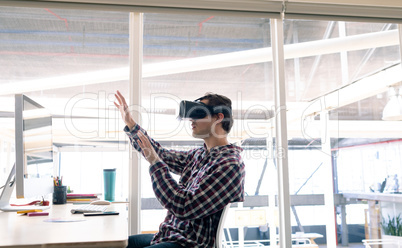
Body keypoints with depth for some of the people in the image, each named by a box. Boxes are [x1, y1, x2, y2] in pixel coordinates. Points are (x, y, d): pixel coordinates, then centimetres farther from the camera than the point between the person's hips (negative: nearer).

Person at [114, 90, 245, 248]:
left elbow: (185, 208, -26)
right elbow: (163, 155, 23)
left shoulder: (229, 164, -21)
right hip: (168, 235, 9)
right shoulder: (198, 155, 8)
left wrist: (155, 162, -20)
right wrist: (130, 124, 19)